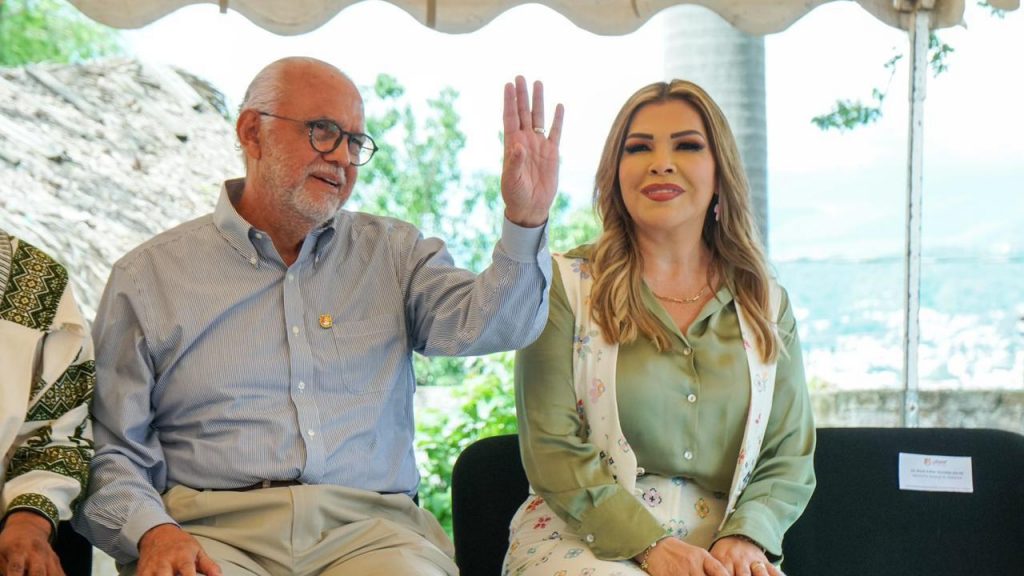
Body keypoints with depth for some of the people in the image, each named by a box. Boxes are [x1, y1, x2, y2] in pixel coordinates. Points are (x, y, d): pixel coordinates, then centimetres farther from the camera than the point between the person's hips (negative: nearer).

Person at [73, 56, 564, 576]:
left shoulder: (392, 254, 17)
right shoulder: (148, 276, 10)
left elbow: (485, 324, -2)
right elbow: (110, 456, 8)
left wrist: (525, 221, -18)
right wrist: (152, 532, -11)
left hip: (368, 531, 2)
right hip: (213, 532, -2)